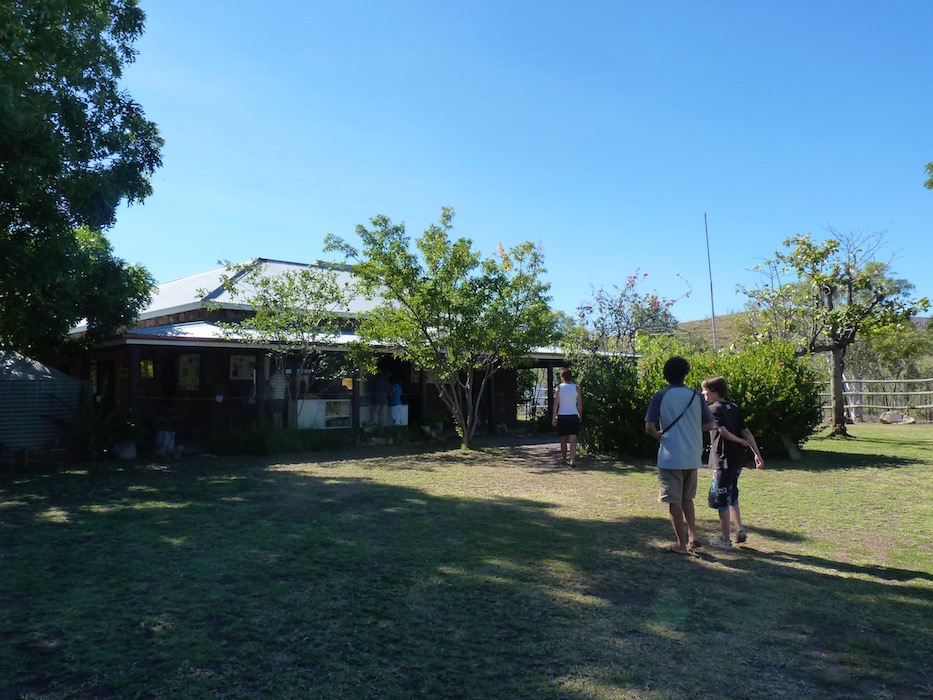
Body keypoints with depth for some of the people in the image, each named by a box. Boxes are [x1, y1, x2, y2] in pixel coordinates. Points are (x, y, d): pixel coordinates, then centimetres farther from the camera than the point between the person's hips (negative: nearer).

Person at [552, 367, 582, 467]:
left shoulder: (558, 387, -2)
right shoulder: (576, 387, 1)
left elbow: (556, 403, -5)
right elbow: (579, 404, 4)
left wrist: (554, 417, -1)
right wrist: (580, 416, 15)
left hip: (562, 416, 0)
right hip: (573, 415, 0)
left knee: (563, 439, 14)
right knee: (573, 439, -6)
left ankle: (563, 459, 24)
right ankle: (572, 460, -18)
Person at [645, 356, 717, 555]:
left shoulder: (660, 396, -8)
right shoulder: (695, 396, 2)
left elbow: (649, 426, -14)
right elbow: (710, 425, 4)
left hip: (670, 457, -4)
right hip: (692, 457, 4)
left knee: (674, 501, 4)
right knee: (687, 498, 22)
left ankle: (681, 544, 9)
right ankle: (693, 536, 15)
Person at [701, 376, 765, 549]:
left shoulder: (713, 409, -10)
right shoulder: (733, 407, 11)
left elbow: (724, 432, -22)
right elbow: (746, 432, 7)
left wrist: (742, 442, -7)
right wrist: (757, 454, 6)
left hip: (723, 460, -8)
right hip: (737, 459, 8)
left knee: (720, 499, 1)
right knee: (731, 496, 22)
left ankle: (725, 539, 6)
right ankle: (740, 530, 18)